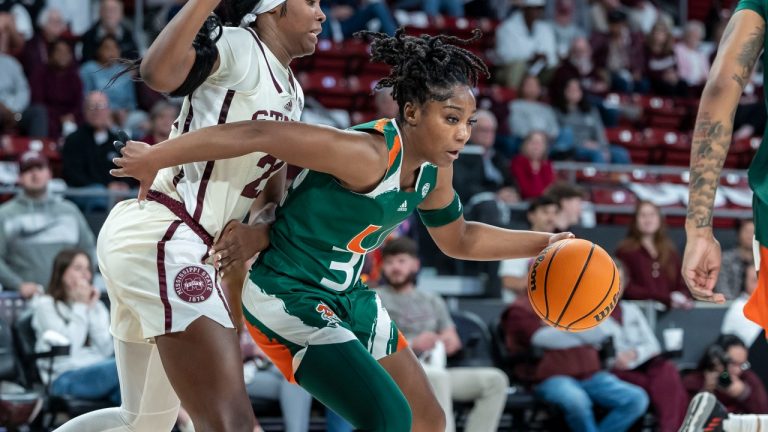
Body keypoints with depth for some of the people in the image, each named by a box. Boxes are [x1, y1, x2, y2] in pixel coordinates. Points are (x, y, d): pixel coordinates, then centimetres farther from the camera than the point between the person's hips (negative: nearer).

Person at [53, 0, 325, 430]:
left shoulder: (292, 95, 19)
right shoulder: (239, 46, -8)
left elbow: (273, 193, 20)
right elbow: (159, 73, -28)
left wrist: (262, 231, 0)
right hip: (161, 239, -11)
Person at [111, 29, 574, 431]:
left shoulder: (434, 171, -1)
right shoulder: (367, 155, -29)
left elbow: (458, 239, 19)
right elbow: (259, 135, -33)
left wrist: (544, 243, 13)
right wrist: (155, 158, -29)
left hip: (351, 299, 10)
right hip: (289, 299, -10)